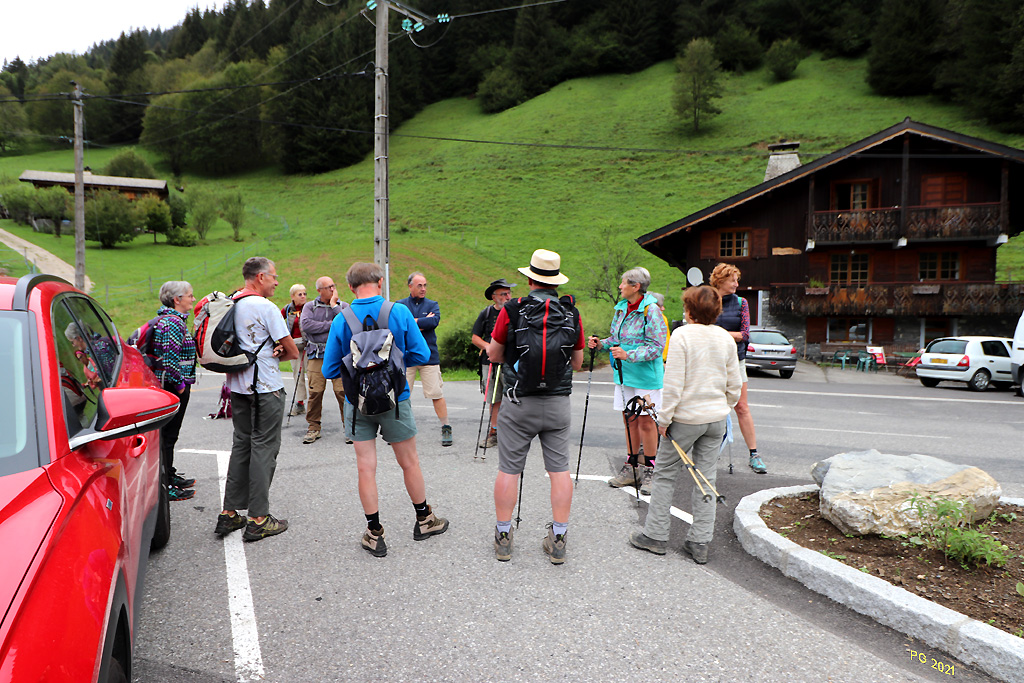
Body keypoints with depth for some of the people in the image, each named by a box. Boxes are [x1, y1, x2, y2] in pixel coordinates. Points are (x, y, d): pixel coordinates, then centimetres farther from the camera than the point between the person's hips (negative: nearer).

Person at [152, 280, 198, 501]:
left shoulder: (164, 319, 14)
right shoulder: (174, 322, -19)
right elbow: (170, 359, -25)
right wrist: (180, 385, -17)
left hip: (163, 383, 11)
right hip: (173, 386, -11)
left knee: (167, 432, 19)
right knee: (168, 434, -3)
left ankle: (169, 475, 32)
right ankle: (166, 486, 4)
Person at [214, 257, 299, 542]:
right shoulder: (265, 307, -14)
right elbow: (293, 352, -11)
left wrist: (269, 351, 2)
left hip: (239, 386, 8)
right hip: (266, 388, -8)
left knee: (241, 444, 15)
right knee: (264, 448, -1)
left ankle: (229, 513, 19)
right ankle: (258, 520, 3)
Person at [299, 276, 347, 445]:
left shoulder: (343, 306, 11)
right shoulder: (310, 306, 11)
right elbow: (306, 325, -8)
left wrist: (334, 305, -4)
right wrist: (332, 324, -6)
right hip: (316, 355, 1)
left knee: (343, 391, -8)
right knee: (315, 392, -2)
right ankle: (313, 428, 12)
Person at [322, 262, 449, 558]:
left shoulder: (341, 321, -6)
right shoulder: (400, 312, -9)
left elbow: (329, 370, -3)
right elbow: (421, 355, -7)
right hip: (395, 399, 0)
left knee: (366, 468, 8)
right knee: (410, 463, 15)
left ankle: (374, 534, 15)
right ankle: (424, 520, 31)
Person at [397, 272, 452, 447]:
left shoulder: (432, 305, 8)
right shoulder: (400, 305, 7)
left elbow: (434, 321, -11)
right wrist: (423, 323, -11)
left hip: (429, 355, 0)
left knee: (436, 394, -2)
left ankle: (446, 429, 7)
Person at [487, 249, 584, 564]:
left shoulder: (512, 310, -8)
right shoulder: (572, 315, 1)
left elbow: (494, 355, 2)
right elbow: (577, 363, 9)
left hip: (519, 402, -2)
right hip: (559, 402, 2)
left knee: (508, 469, 7)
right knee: (559, 469, 9)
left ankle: (503, 538, 17)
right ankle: (558, 540, 14)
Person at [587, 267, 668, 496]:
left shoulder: (651, 311, -14)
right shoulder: (621, 309, 10)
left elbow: (657, 347, -18)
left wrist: (628, 355, -27)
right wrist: (601, 343, 1)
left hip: (645, 375, -7)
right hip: (623, 374, 7)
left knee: (645, 421, 0)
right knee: (629, 419, 11)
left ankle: (649, 471, 12)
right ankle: (631, 468, 21)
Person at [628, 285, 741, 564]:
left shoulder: (682, 335, -13)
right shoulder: (726, 338, 3)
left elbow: (674, 383, -16)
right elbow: (734, 385, 8)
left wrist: (664, 418, -9)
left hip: (686, 417, -5)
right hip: (716, 417, 5)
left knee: (665, 475, 8)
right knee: (706, 479, 10)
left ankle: (655, 535, 15)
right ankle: (700, 543, 15)